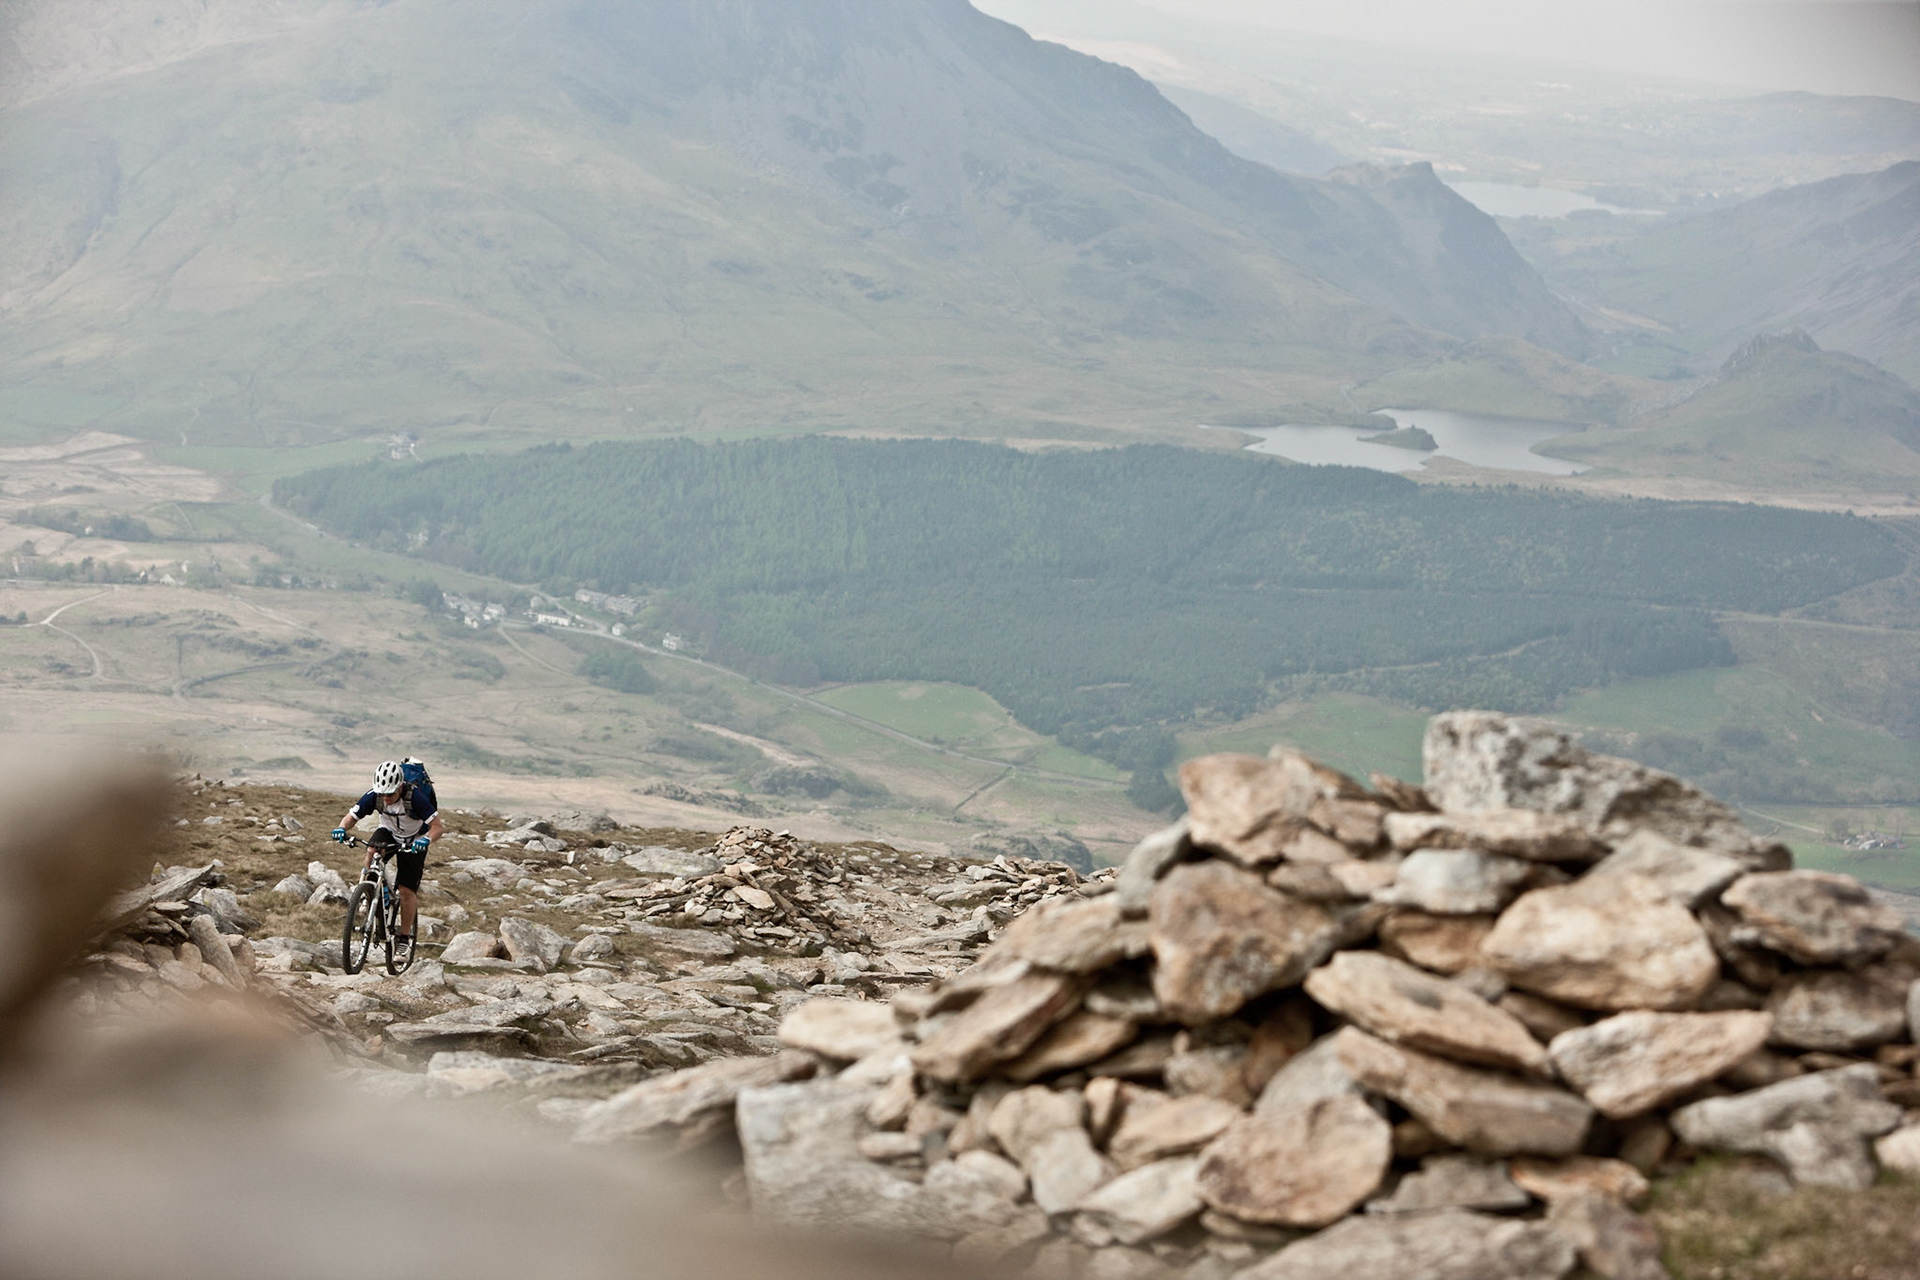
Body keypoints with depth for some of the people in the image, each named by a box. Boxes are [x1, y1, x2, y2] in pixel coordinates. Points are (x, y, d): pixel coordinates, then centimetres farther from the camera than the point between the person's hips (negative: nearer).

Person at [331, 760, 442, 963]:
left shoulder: (415, 797, -34)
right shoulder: (374, 797, -25)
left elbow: (436, 826, -32)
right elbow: (350, 817, -19)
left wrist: (425, 839, -53)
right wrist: (341, 828, -42)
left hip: (413, 841, -3)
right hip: (388, 832, 3)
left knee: (406, 890, -8)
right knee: (371, 852, -31)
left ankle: (405, 937, 7)